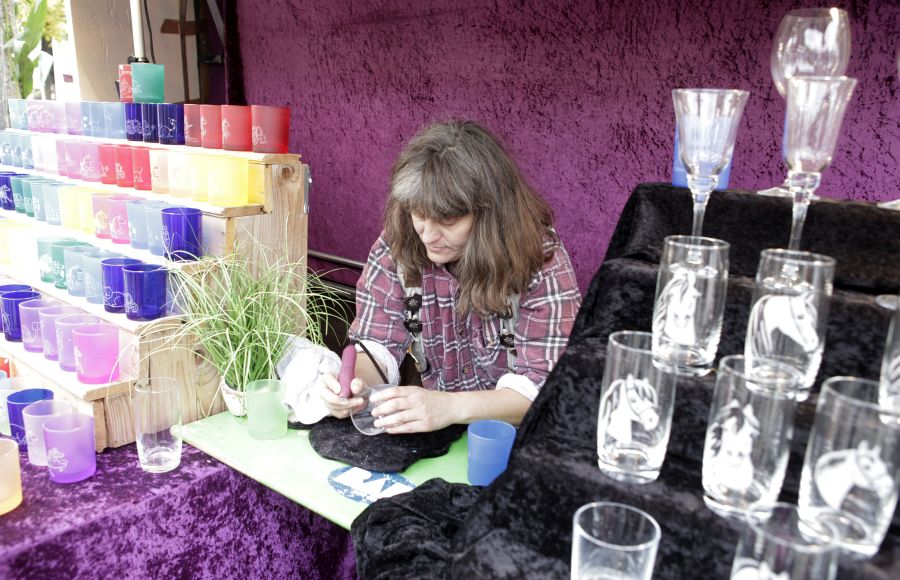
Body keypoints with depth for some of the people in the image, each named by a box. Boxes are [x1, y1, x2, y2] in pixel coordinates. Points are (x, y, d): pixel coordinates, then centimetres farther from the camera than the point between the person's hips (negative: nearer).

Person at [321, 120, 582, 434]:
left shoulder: (542, 260, -18)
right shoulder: (396, 247, -8)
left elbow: (543, 387, -22)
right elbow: (377, 343, -3)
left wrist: (450, 407, -38)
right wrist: (355, 381, -26)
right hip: (438, 438, 4)